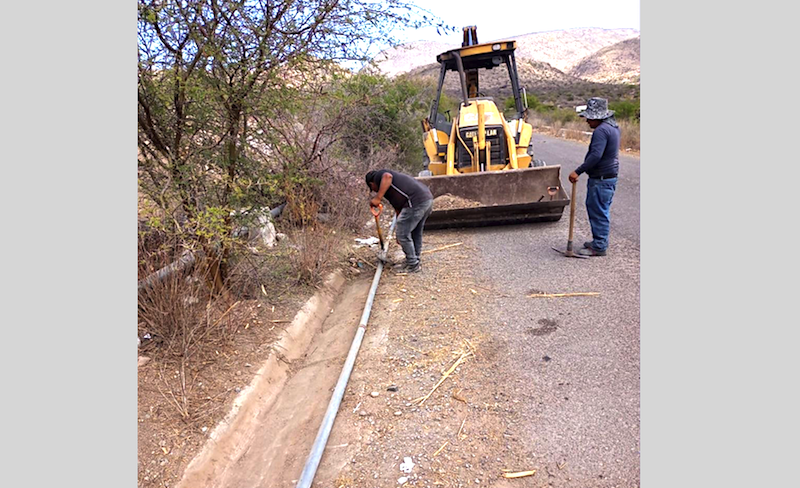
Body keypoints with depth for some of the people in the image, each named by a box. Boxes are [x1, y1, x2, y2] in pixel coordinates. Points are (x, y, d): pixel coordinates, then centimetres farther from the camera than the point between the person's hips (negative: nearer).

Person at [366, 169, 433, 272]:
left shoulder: (378, 176, 8)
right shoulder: (393, 189, 31)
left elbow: (387, 176, -17)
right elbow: (398, 208, 36)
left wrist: (377, 198, -15)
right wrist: (399, 229, 43)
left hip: (416, 201, -10)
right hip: (428, 198, 10)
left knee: (402, 234, 4)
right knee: (416, 233, 22)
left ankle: (412, 265, 14)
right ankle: (415, 261, 35)